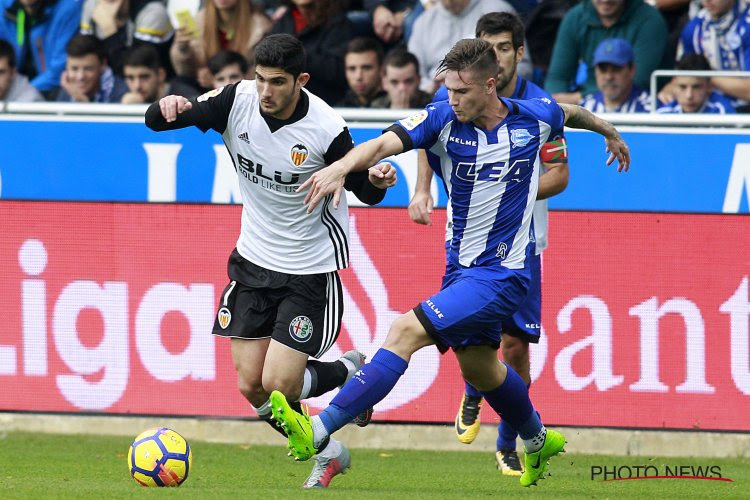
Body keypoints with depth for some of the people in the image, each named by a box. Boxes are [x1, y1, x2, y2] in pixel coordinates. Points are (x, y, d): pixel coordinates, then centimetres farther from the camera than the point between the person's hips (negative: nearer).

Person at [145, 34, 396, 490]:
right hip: (254, 261, 5)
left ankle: (350, 370, 21)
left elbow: (363, 191, -7)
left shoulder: (327, 130, -22)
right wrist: (169, 107, -35)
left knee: (278, 385, -10)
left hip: (310, 271, -5)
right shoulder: (236, 102, -13)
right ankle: (327, 454, 27)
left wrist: (377, 181, -30)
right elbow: (156, 120, -12)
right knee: (252, 386, 3)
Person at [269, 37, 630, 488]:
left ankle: (318, 432, -25)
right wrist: (341, 167, -45)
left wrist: (610, 133, 35)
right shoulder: (444, 119, -9)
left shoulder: (534, 118, -10)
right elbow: (384, 144, -24)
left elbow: (572, 113, 15)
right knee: (478, 367, 23)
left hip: (503, 273, -5)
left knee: (408, 332, -20)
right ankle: (539, 441, 51)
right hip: (461, 265, 5)